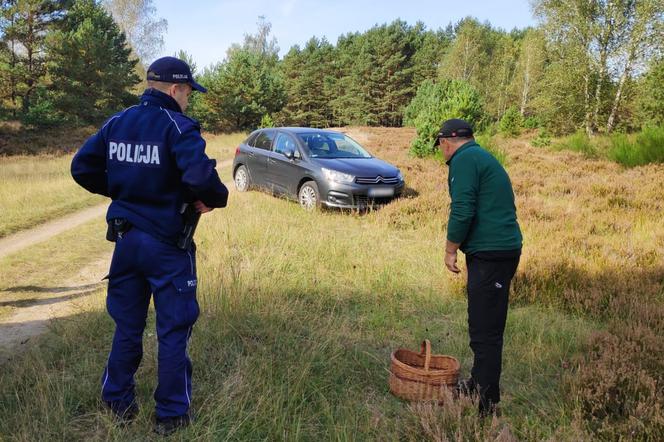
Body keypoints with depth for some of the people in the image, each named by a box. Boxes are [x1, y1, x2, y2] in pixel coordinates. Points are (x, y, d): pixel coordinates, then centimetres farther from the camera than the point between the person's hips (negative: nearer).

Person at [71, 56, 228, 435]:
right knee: (173, 330, 7)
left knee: (127, 326, 19)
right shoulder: (178, 127, -15)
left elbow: (82, 167, 8)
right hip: (167, 245, -6)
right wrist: (214, 200, -10)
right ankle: (172, 415, 17)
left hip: (126, 240, 6)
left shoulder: (117, 123, 6)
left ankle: (119, 404, 31)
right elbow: (199, 177, -30)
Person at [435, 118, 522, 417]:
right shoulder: (483, 157, 22)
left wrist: (450, 250, -6)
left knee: (485, 331, -5)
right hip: (504, 249, 10)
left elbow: (462, 211, -18)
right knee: (485, 325, 21)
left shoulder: (464, 159, -9)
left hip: (489, 255, -10)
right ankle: (479, 384, 35)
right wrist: (461, 247, 21)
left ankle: (487, 404, 2)